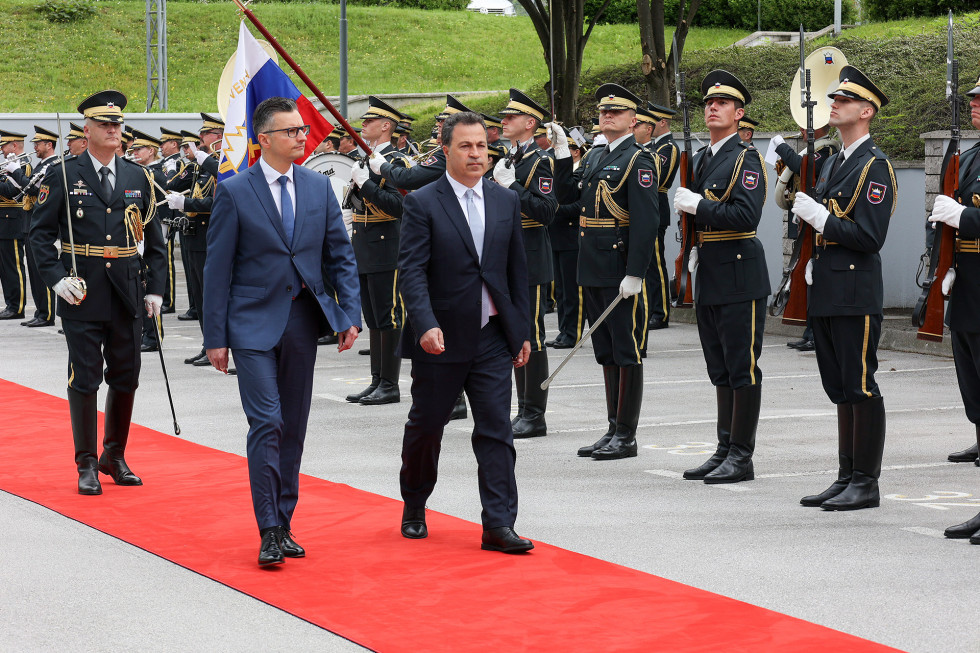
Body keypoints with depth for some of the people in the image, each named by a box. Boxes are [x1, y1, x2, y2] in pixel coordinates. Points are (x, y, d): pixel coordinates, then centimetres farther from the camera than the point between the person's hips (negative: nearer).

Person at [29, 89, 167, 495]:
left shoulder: (138, 179, 9)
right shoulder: (63, 176, -1)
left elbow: (154, 239, 13)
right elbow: (40, 232, -1)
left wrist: (155, 288, 6)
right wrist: (56, 278, -12)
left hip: (127, 294, 4)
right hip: (83, 294, -4)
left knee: (126, 378, 8)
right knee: (84, 379, -1)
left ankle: (114, 456, 23)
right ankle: (87, 465, 7)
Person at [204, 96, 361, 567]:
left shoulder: (319, 188, 7)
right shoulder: (234, 192, -5)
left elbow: (340, 256, 11)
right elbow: (217, 269, -4)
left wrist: (350, 314, 0)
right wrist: (215, 337, -6)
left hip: (303, 320, 4)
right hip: (254, 324, -4)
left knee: (293, 428, 9)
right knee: (266, 423, -12)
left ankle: (283, 526, 17)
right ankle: (268, 532, -7)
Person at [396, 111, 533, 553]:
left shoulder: (506, 201, 9)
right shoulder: (422, 205, -5)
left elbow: (517, 270, 13)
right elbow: (411, 271, -13)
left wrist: (521, 332, 9)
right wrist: (426, 325, -26)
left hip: (493, 338, 3)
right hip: (441, 339, -3)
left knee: (496, 431, -3)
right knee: (425, 428, 11)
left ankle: (499, 525, -3)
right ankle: (413, 509, 31)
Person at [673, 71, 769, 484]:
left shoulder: (746, 159, -9)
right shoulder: (700, 160, 16)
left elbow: (746, 216, -22)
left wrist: (699, 206, -17)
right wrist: (695, 250, 12)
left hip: (739, 278, -9)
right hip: (708, 278, 9)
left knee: (742, 369, -4)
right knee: (720, 370, 12)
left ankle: (742, 457, 0)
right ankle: (725, 450, 18)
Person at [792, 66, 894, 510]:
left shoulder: (875, 166, -11)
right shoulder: (833, 163, 17)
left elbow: (869, 237, -18)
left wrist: (820, 218, -17)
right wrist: (813, 258, 12)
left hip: (856, 293, -9)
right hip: (826, 291, 9)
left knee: (860, 387, -4)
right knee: (840, 388, 12)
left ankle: (866, 484, 0)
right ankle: (847, 478, 18)